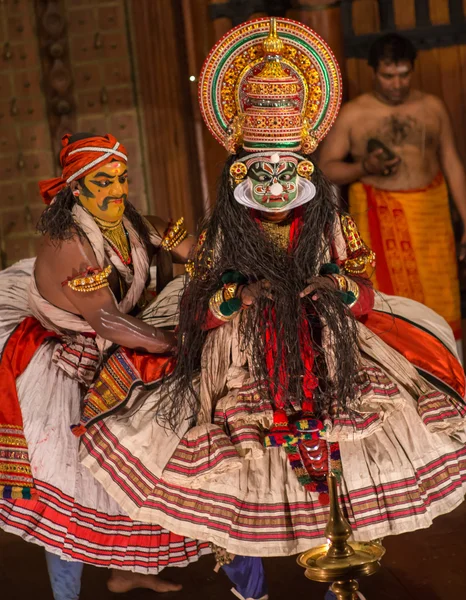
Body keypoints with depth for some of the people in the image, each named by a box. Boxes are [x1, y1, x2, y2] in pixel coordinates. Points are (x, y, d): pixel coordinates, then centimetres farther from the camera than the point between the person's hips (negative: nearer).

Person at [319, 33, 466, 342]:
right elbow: (326, 168, -1)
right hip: (379, 220, -2)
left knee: (439, 299, 6)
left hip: (429, 216, 2)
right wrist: (365, 168, -19)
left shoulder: (433, 107, 4)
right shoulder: (353, 114, -3)